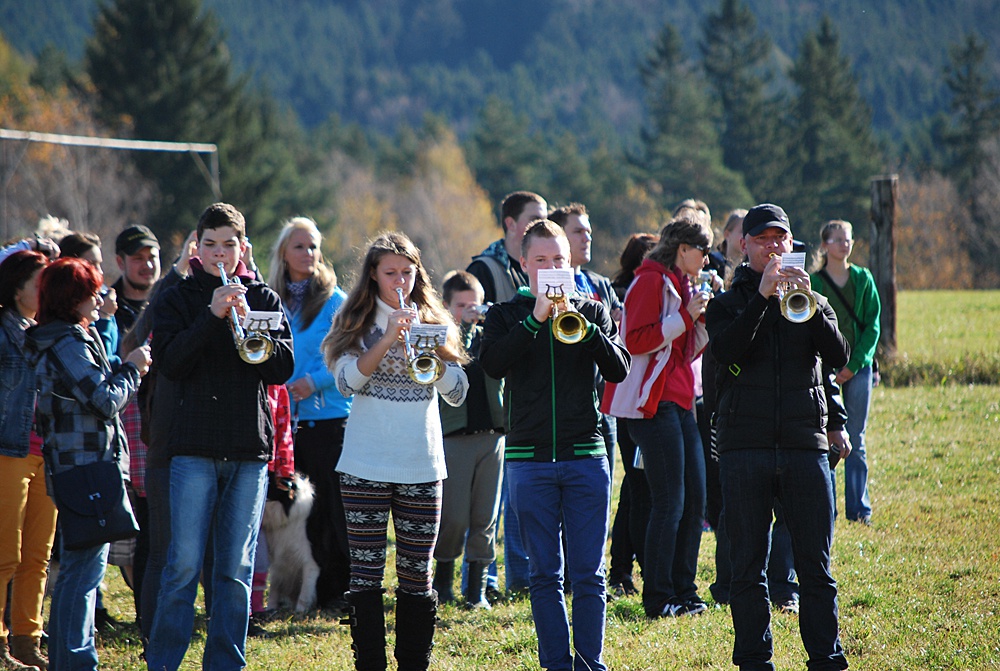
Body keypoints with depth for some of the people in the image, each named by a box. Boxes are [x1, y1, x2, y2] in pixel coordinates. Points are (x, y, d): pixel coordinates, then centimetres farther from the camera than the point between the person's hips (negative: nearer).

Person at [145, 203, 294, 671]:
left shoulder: (264, 299, 11)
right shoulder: (177, 299, 7)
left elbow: (282, 369, 2)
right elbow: (169, 363, -8)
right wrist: (213, 315, -15)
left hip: (249, 447, 2)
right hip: (194, 446, -2)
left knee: (235, 569, 4)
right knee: (184, 564, -7)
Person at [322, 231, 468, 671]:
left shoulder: (433, 323, 9)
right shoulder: (358, 324, 4)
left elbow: (457, 393, 2)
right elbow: (347, 381, -11)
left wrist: (428, 344, -12)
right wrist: (388, 340, -21)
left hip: (422, 466, 2)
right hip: (365, 466, -2)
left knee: (417, 574, 4)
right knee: (365, 572, -2)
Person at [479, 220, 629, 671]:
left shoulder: (592, 311, 11)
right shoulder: (506, 316, 9)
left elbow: (618, 370, -2)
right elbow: (492, 364, -10)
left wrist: (584, 327, -16)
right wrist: (535, 320, -17)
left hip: (586, 457, 0)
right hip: (530, 459, 0)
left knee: (588, 574, -2)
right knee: (545, 575, 2)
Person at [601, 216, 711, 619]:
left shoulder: (681, 284, 20)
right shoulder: (651, 282, -9)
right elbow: (636, 340, -19)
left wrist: (704, 317, 10)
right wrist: (685, 316, -17)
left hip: (680, 404, 10)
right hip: (654, 404, -10)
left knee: (694, 500, 9)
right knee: (669, 502, -10)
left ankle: (683, 592, 15)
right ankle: (658, 597, -6)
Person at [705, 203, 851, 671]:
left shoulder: (812, 303, 15)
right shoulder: (727, 304, 10)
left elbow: (838, 359, -3)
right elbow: (726, 350, -12)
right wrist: (763, 295, -18)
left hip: (805, 444, 1)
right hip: (744, 449, -1)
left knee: (815, 566, 0)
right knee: (748, 568, 2)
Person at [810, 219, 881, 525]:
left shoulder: (863, 279, 8)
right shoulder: (812, 282, 1)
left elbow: (873, 325, 5)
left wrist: (855, 364, -6)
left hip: (858, 368, 2)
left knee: (856, 442, 3)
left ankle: (859, 508, 6)